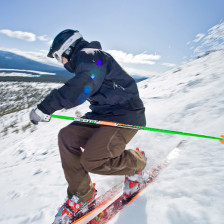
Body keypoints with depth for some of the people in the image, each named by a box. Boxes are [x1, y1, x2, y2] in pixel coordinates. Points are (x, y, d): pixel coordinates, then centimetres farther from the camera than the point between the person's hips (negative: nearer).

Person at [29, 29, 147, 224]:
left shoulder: (90, 56, -10)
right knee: (67, 136, -4)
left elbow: (81, 87, -29)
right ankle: (82, 196, 6)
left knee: (90, 161, -20)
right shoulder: (85, 61, 22)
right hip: (103, 114, 10)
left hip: (126, 116, -10)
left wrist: (45, 107, -30)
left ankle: (135, 163, 10)